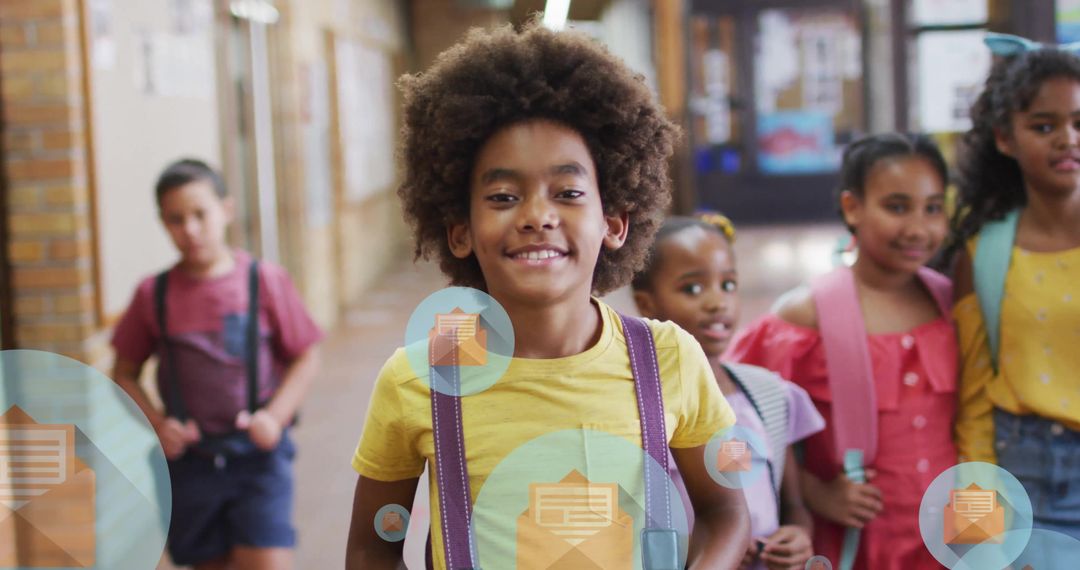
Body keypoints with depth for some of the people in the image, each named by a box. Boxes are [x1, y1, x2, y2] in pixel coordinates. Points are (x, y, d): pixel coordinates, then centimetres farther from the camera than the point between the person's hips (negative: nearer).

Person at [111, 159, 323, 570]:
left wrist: (276, 416, -13)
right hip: (190, 460, 2)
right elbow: (125, 373, 9)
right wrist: (156, 423, -7)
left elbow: (305, 359, 0)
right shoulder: (154, 294, 0)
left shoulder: (265, 281, -4)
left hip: (258, 457, -2)